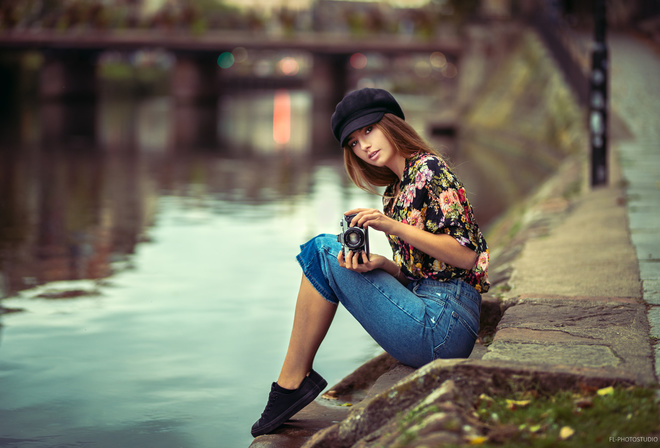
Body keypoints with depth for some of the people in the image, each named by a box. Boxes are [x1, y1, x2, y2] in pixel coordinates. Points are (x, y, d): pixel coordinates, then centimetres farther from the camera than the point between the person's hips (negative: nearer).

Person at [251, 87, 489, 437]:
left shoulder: (428, 168, -7)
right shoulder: (393, 191, 18)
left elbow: (466, 255, -14)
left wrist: (394, 227, -20)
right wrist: (377, 263, -6)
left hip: (444, 324, -9)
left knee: (323, 249, -8)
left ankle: (291, 382, -3)